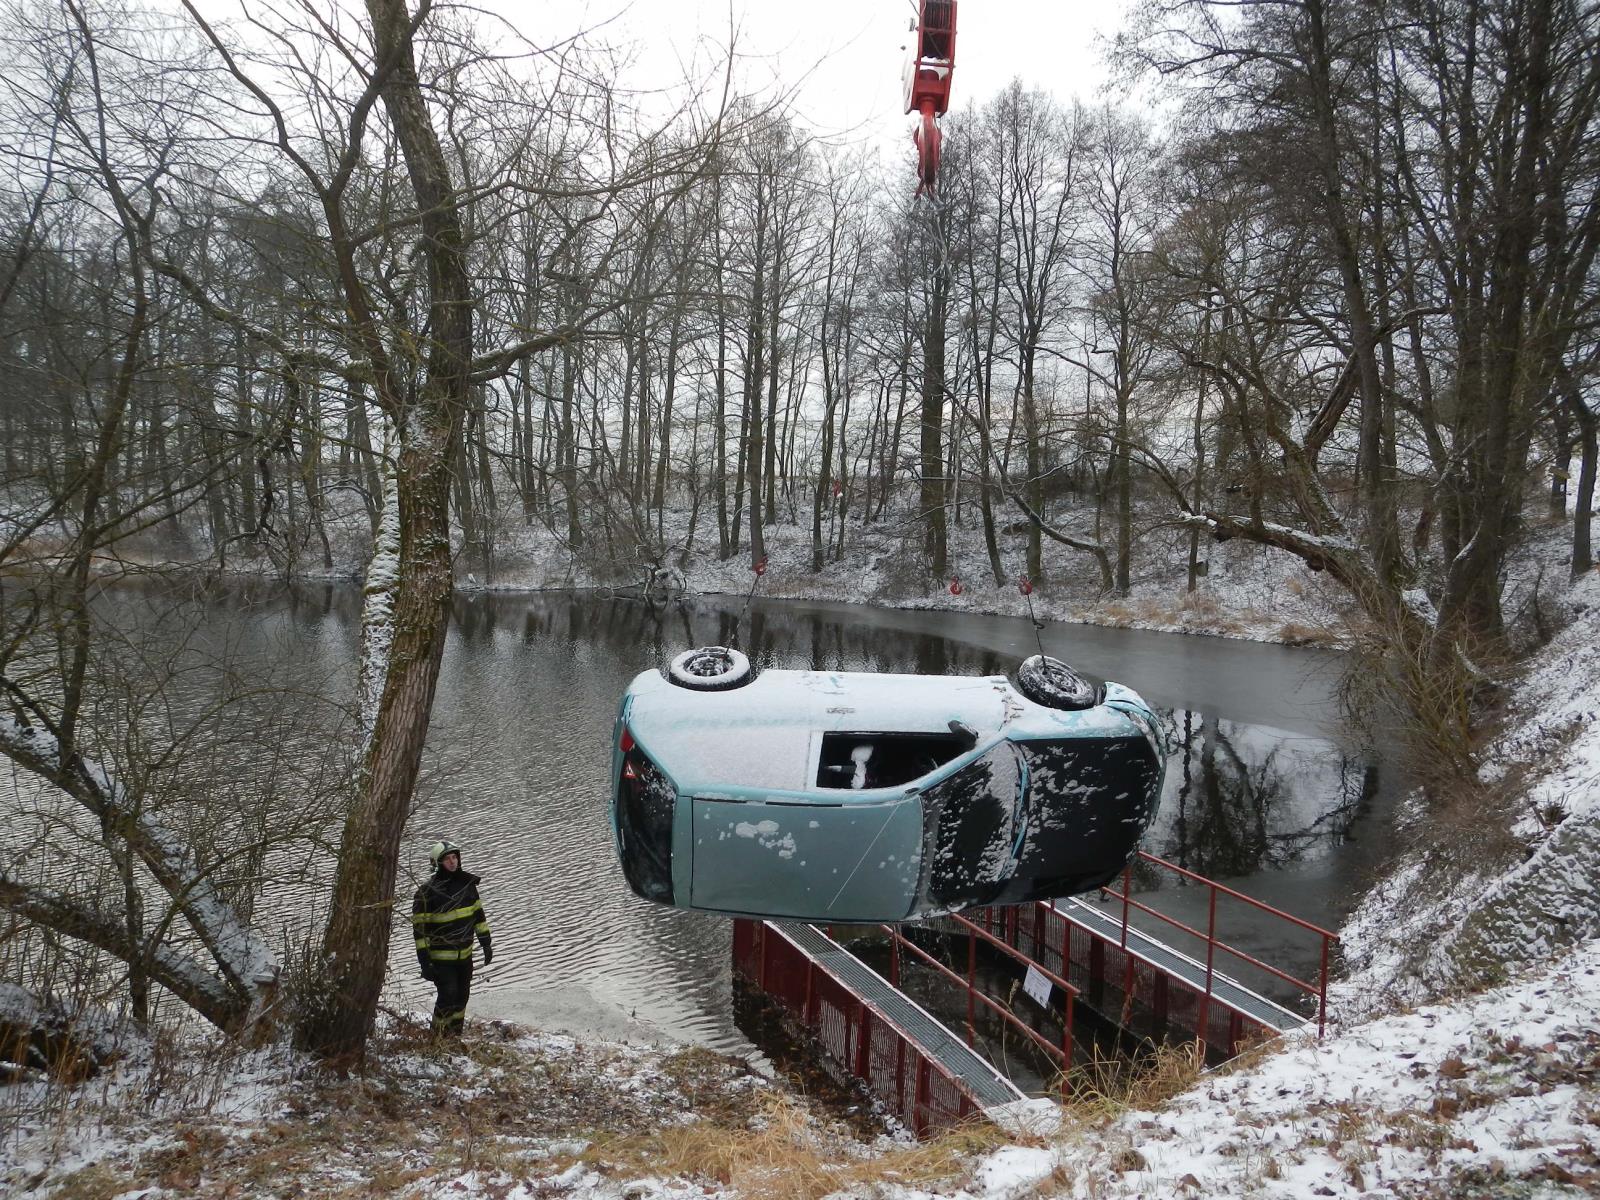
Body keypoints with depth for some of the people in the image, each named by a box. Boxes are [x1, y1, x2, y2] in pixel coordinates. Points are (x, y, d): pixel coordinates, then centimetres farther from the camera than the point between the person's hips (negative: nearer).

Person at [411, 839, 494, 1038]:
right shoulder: (427, 891, -14)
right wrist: (424, 962, -14)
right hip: (441, 958, -6)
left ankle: (455, 1038, 28)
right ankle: (439, 1040, 6)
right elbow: (419, 928, -12)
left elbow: (479, 914, 13)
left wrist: (486, 944, 11)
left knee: (461, 998, 13)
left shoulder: (467, 883, 3)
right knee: (448, 998, -11)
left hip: (465, 955, 6)